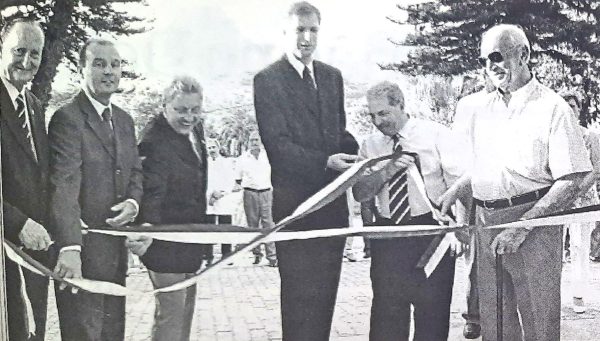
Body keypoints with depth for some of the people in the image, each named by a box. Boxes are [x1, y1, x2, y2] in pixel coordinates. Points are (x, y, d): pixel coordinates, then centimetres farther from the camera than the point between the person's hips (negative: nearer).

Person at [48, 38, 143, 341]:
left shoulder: (124, 120, 13)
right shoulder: (67, 118, -14)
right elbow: (64, 186, -25)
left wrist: (133, 202, -6)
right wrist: (69, 248, -36)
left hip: (116, 248, 8)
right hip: (83, 252, -7)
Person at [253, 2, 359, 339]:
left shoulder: (332, 76, 13)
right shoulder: (268, 79, -6)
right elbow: (276, 143, -14)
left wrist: (357, 156, -2)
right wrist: (324, 162, -25)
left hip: (333, 200, 6)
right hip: (295, 201, -6)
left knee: (325, 292, 12)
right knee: (300, 295, -2)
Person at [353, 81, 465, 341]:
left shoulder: (436, 135, -1)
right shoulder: (370, 146, 8)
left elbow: (459, 183, -7)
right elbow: (359, 192, -2)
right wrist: (388, 170, -18)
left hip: (431, 231, -3)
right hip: (387, 234, 3)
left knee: (433, 308, 3)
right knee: (386, 309, 5)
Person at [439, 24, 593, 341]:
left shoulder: (551, 107, -7)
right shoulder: (479, 110, 12)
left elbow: (577, 179, -13)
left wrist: (522, 225, -18)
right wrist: (455, 190, 4)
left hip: (533, 224, -6)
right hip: (486, 224, 6)